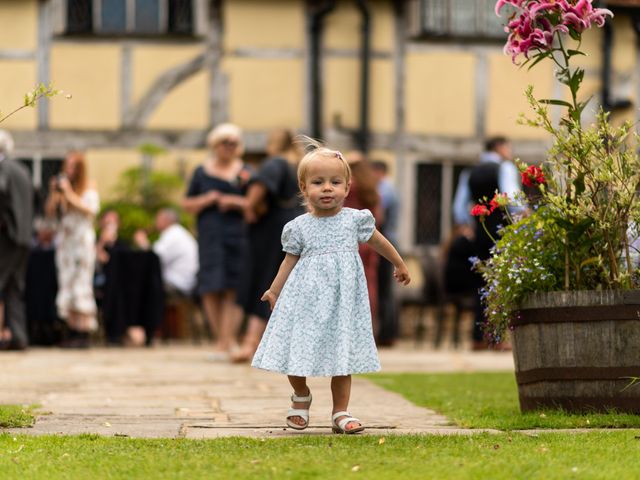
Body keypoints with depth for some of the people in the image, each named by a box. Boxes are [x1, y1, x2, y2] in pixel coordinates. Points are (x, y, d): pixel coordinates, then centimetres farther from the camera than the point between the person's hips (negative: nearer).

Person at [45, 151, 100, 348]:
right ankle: (71, 330, 4)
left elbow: (91, 209, -13)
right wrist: (53, 193, -5)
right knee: (65, 283, 2)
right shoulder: (60, 186, 11)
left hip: (83, 241, -5)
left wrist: (69, 193, -14)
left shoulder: (89, 188, 0)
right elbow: (49, 212, 9)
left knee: (81, 284, -9)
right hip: (64, 241, 5)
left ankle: (83, 334, -10)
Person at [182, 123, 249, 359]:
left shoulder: (245, 172, 8)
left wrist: (237, 202, -10)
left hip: (238, 236, -2)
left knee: (232, 291, -9)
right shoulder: (202, 172, 12)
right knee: (210, 291, -3)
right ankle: (226, 338, 13)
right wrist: (206, 200, -5)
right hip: (210, 237, 2)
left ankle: (224, 342, -9)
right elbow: (187, 204, 13)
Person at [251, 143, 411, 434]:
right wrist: (274, 291, 3)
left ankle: (340, 413, 10)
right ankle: (301, 396, 29)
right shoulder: (299, 227, -2)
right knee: (297, 352, 0)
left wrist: (399, 265, 27)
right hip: (306, 300, 0)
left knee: (342, 356, 1)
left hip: (342, 300, 0)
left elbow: (379, 242, 16)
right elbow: (290, 260, 8)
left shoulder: (355, 220, -1)